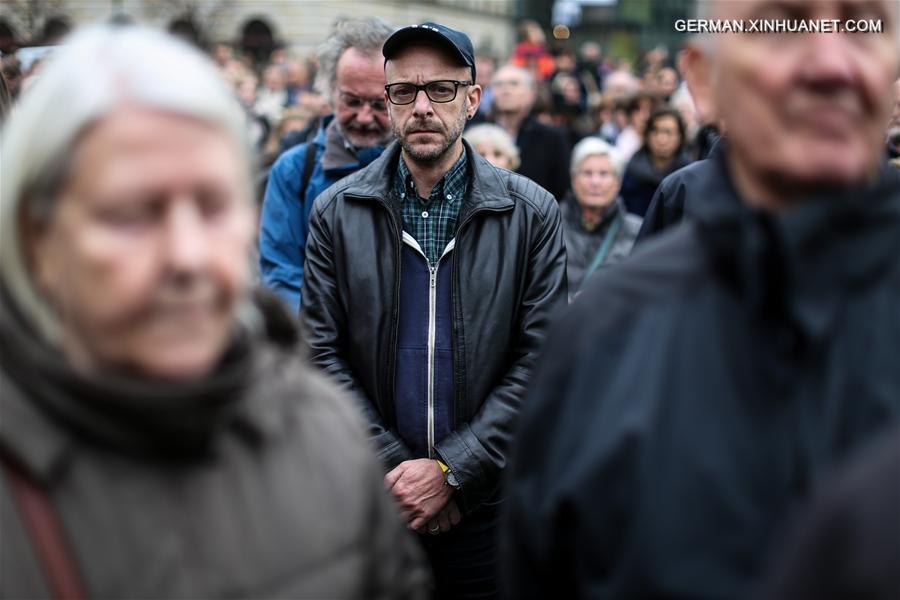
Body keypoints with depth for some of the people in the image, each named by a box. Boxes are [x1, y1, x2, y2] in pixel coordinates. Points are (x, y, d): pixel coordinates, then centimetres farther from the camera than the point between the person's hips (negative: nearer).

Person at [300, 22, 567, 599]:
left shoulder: (532, 212, -3)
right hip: (372, 497, 1)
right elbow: (323, 353, -2)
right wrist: (393, 466, -10)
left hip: (490, 496, -1)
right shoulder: (337, 212, 0)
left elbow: (539, 360, -6)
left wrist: (451, 469, -12)